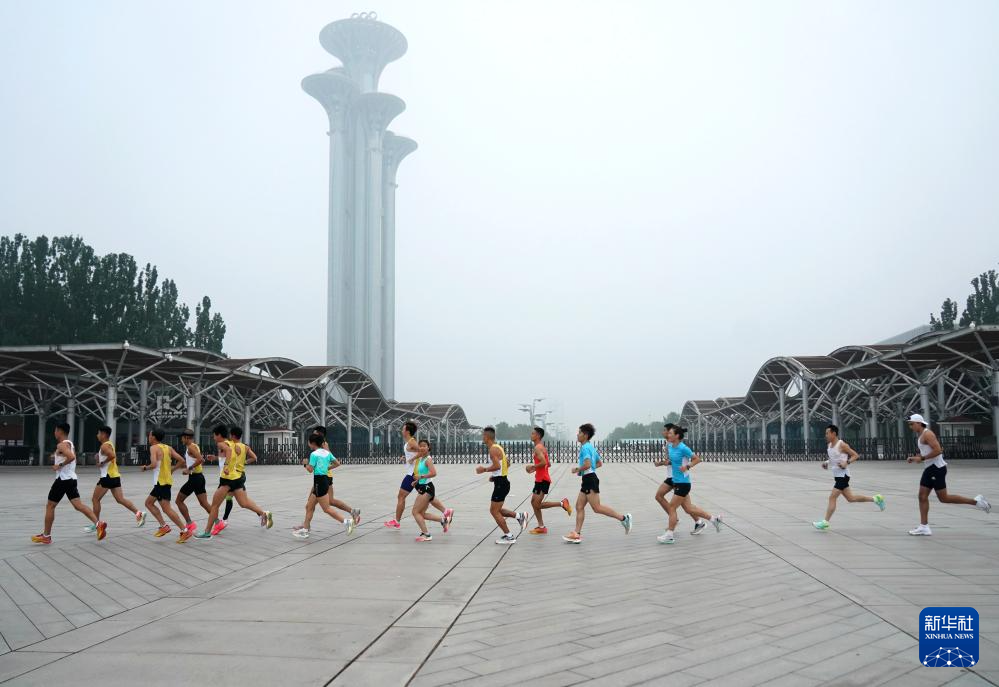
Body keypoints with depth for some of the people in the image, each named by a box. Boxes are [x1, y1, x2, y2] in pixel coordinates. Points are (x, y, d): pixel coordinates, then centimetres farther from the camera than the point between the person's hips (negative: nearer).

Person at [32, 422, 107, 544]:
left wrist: (59, 465, -20)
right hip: (71, 478, 9)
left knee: (50, 506, 5)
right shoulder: (70, 444, 17)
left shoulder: (61, 445, -13)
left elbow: (71, 457, -30)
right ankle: (98, 524, -17)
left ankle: (46, 536, 13)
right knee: (78, 505, -1)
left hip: (63, 479, -9)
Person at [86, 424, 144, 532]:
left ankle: (96, 524, 9)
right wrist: (99, 457, 14)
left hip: (108, 476, -9)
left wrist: (102, 463, -18)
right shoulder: (110, 445, 18)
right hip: (115, 475, 9)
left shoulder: (105, 446, -12)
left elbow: (112, 456, -31)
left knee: (96, 499, 3)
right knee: (120, 499, 3)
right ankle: (138, 513, -11)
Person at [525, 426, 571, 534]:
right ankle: (541, 527, 13)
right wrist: (535, 468, 16)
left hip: (542, 480, -10)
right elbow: (549, 464, 21)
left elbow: (543, 462, -27)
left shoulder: (538, 448, -14)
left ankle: (562, 503, -8)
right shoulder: (542, 447, 17)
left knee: (537, 505, -8)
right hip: (540, 479, 10)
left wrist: (533, 466, -13)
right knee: (534, 503, 11)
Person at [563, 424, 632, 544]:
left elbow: (587, 464, -26)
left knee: (597, 508, -9)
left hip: (589, 479, -10)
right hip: (587, 480, 10)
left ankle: (623, 518, -4)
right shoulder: (591, 447, 17)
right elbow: (599, 463, 24)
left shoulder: (585, 447, -14)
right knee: (579, 506, 7)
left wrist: (577, 470, -9)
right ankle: (577, 534, 6)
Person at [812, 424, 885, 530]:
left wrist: (847, 462, -25)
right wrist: (826, 463, 6)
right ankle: (875, 499, 29)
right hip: (837, 475, 9)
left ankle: (825, 522, -7)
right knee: (850, 498, 15)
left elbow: (856, 456, -11)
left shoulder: (842, 445, -15)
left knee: (832, 497, -10)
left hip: (843, 475, -9)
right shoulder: (829, 445, 9)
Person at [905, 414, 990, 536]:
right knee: (922, 496, 3)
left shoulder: (927, 434, -15)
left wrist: (922, 458, -21)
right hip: (930, 468, 10)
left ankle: (976, 501, 7)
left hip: (937, 468, -10)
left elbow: (937, 450, -25)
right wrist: (914, 458, 10)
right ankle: (924, 527, 2)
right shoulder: (920, 435, 16)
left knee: (943, 498, -5)